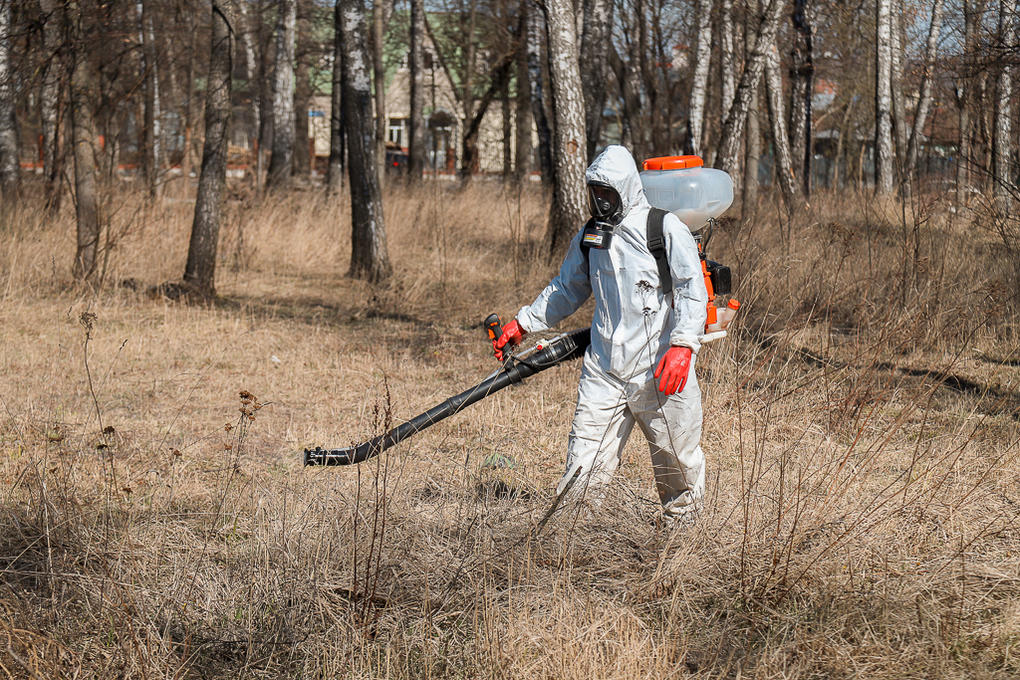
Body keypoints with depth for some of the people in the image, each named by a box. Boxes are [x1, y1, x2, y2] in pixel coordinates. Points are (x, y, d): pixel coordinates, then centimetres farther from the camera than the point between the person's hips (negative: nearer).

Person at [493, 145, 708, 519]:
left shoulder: (666, 229, -3)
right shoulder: (588, 237, 14)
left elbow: (692, 290, -9)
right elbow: (566, 289, 28)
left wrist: (682, 346, -21)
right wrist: (522, 324, 22)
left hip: (659, 371, -4)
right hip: (603, 368, 4)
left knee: (677, 459, 9)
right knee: (584, 465, -5)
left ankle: (683, 521, 32)